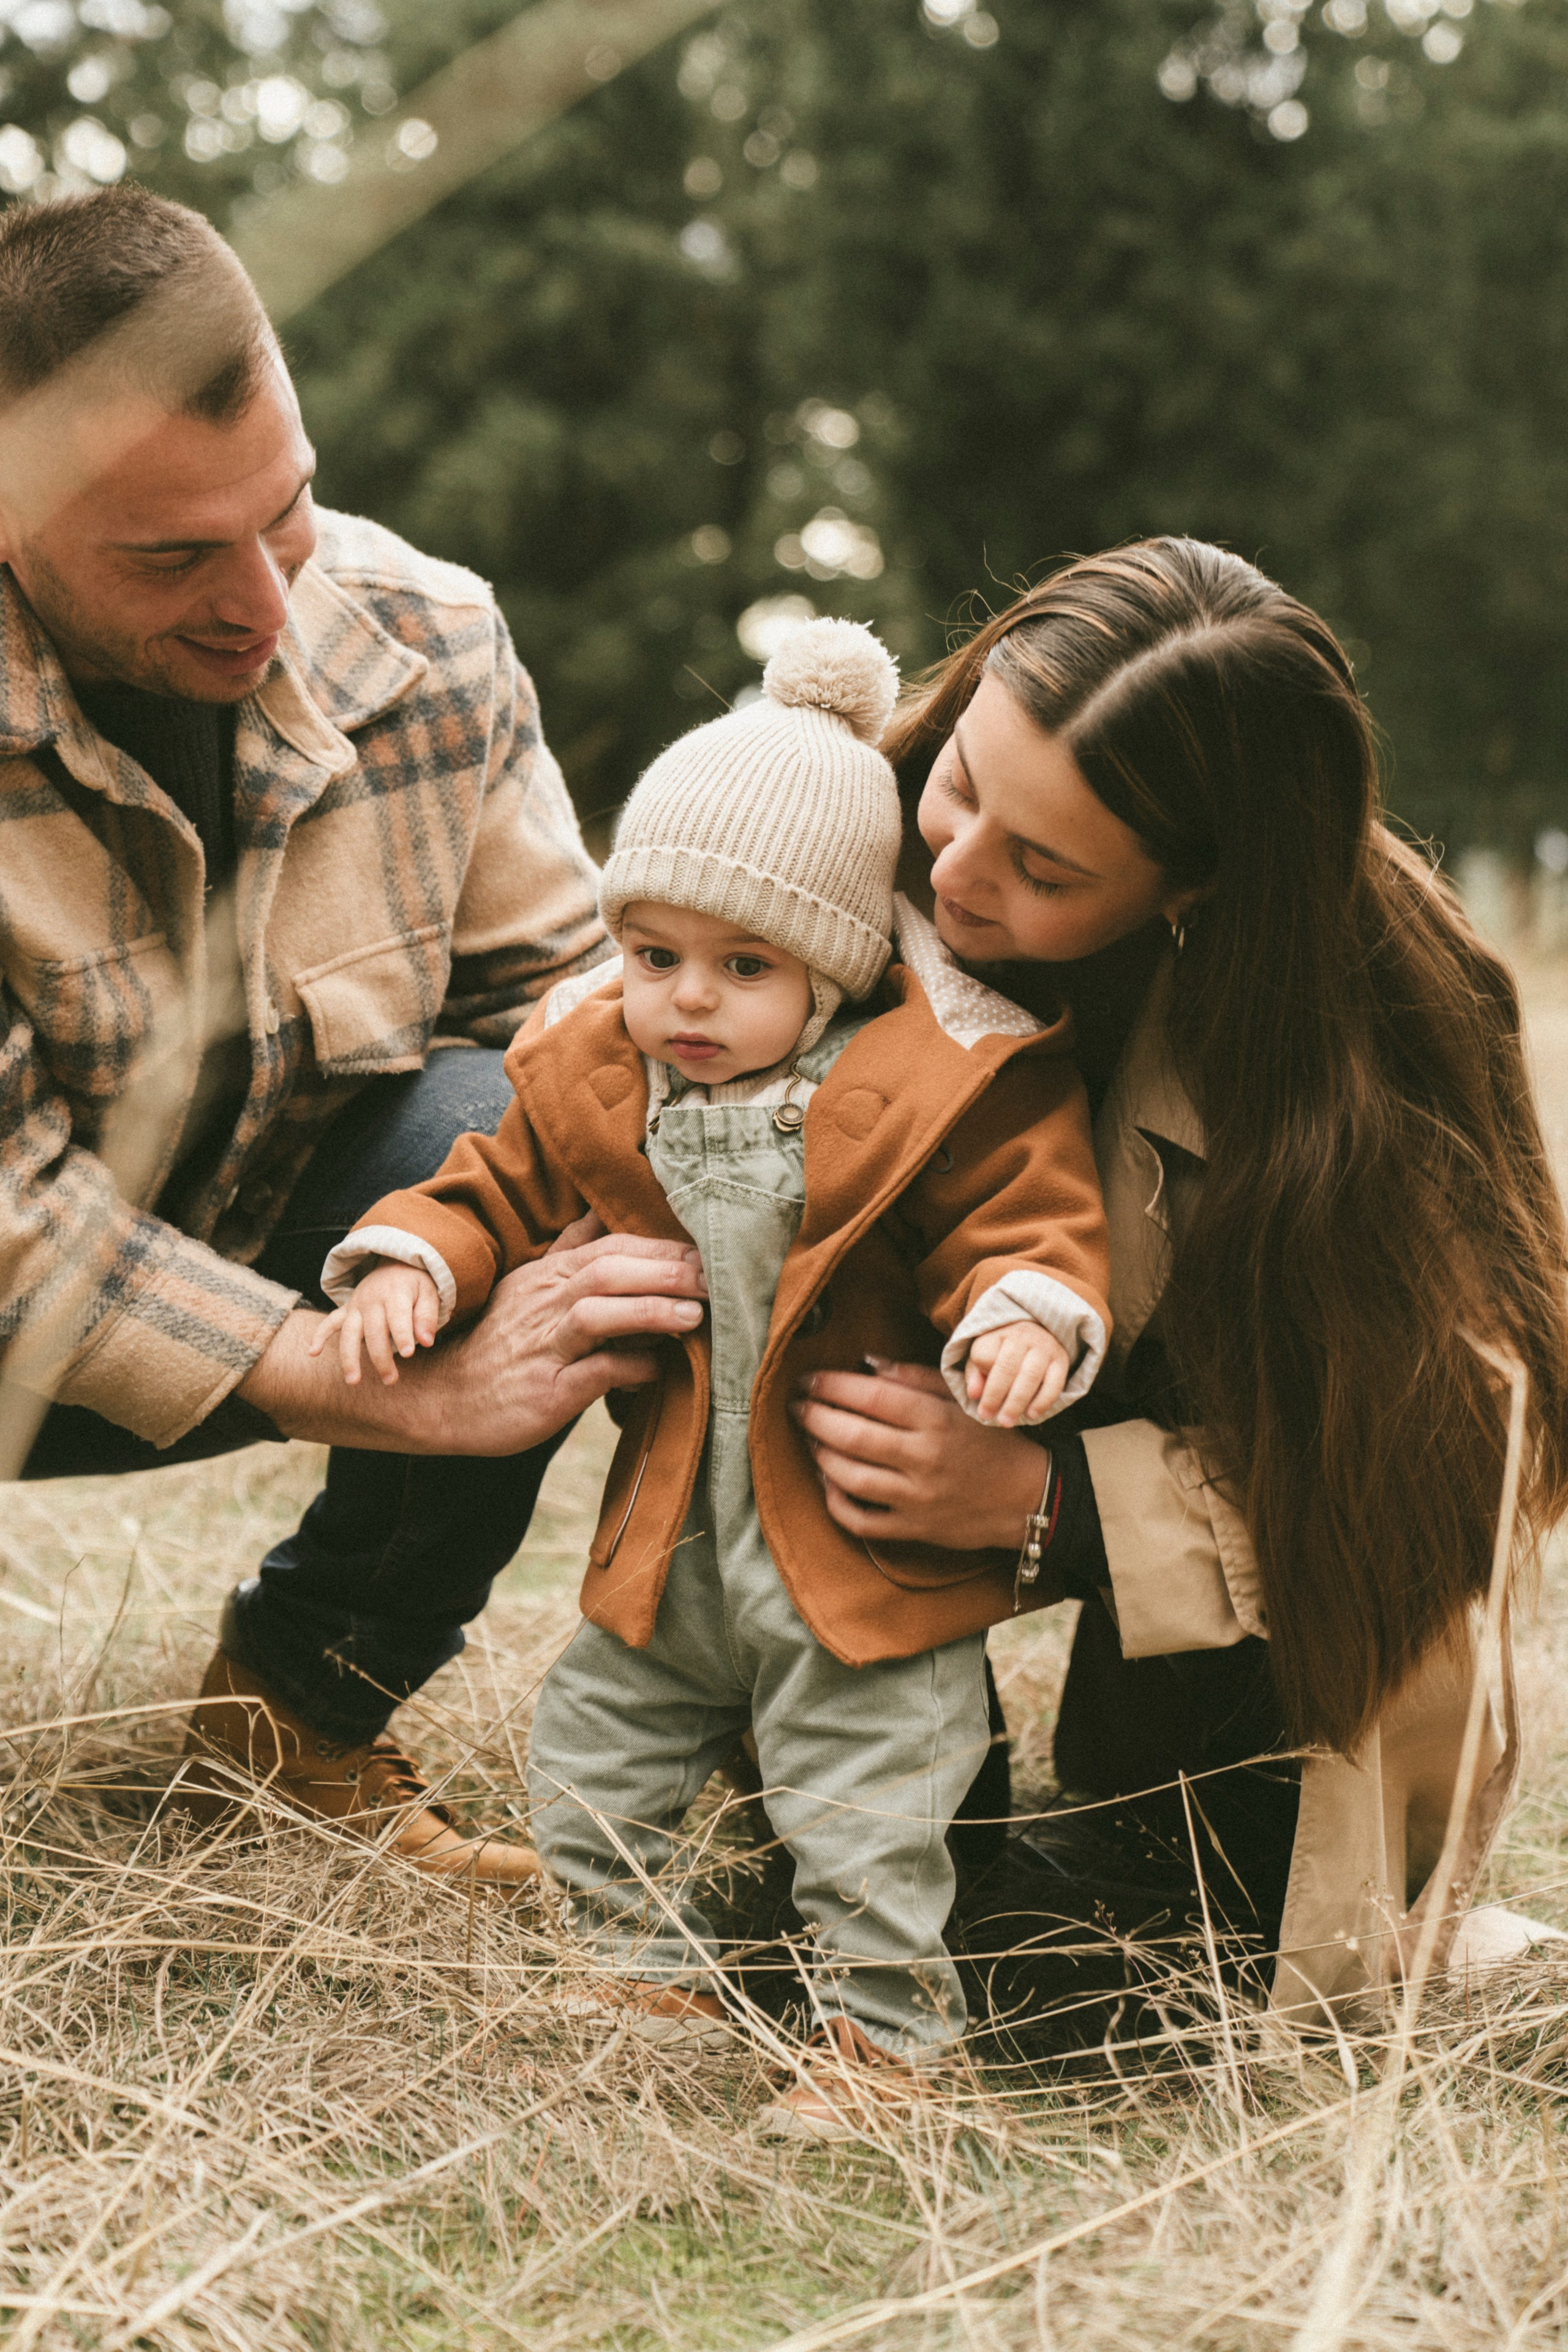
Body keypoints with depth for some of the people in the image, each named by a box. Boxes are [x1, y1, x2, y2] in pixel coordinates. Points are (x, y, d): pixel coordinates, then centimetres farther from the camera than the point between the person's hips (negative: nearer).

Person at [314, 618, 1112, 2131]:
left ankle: (884, 2023, 22)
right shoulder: (589, 1070, 0)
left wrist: (1020, 1321, -32)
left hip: (866, 1544, -5)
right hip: (671, 1546, 5)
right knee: (588, 1751, 15)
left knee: (869, 1798, 1)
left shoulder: (945, 1089, -14)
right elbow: (503, 1187, 11)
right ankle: (650, 1970, 36)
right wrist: (411, 1262, -7)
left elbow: (1027, 1219, -11)